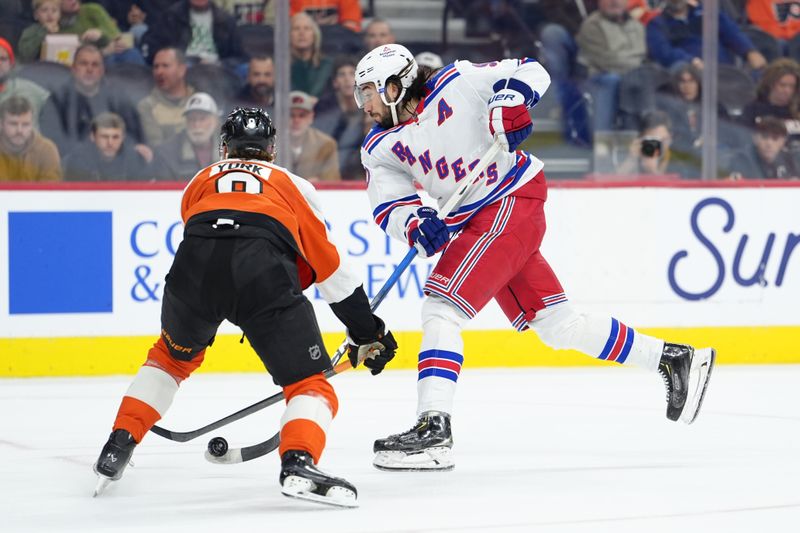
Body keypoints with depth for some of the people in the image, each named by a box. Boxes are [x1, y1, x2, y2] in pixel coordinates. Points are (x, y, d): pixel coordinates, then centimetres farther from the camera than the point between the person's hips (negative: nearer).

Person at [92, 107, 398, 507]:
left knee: (174, 354, 34)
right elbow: (330, 266, 32)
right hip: (263, 274, -2)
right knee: (310, 384, 7)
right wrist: (366, 331, 39)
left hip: (194, 265, 3)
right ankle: (299, 463, -22)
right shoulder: (293, 185, 33)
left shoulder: (200, 181, 37)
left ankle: (118, 447, 28)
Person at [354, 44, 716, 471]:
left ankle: (433, 429, -23)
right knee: (558, 326, 12)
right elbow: (389, 207, -4)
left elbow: (530, 71, -6)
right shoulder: (381, 148, 5)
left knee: (440, 306, -18)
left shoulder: (454, 83, -11)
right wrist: (416, 225, -25)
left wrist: (511, 100, -26)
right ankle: (673, 359, 23)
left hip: (511, 203, -8)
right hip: (475, 222, 8)